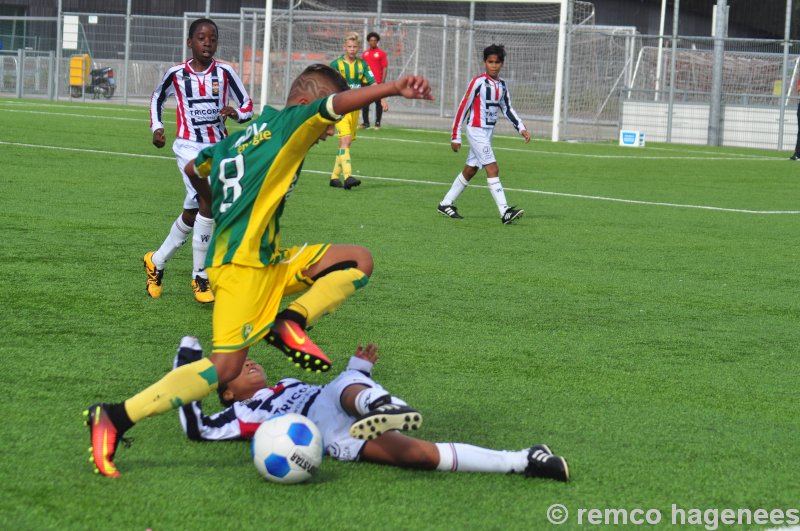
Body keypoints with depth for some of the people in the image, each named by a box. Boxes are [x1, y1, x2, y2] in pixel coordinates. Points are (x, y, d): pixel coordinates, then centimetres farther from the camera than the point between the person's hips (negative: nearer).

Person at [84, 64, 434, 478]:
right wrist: (394, 88, -33)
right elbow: (339, 102, -21)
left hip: (269, 261, 10)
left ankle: (289, 322, -7)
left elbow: (194, 168, 35)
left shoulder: (241, 138, 21)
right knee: (225, 368, -15)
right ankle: (115, 419, -13)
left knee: (359, 261, 8)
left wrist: (216, 205, 53)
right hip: (242, 263, -10)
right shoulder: (289, 124, -3)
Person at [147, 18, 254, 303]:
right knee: (208, 204, -19)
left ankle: (157, 262, 30)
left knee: (192, 214, 10)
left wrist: (236, 113, -20)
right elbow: (157, 98, 18)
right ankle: (200, 278, -8)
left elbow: (248, 107, 2)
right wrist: (156, 127, 6)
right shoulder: (176, 74, -2)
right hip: (189, 147, -3)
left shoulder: (224, 72, -1)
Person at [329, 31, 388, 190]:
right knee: (345, 140, -17)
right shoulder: (336, 64, -3)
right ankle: (347, 176, -27)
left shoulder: (362, 65, 9)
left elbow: (372, 83, 4)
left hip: (355, 108, 5)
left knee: (346, 142, 9)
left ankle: (335, 177, 18)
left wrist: (382, 99, -9)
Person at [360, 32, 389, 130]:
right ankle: (366, 123, 10)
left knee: (378, 103, -1)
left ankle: (377, 123, 5)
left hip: (377, 82, -4)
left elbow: (385, 68, -3)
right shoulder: (364, 53, 12)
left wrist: (382, 82, -10)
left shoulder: (381, 53, -1)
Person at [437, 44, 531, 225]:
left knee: (470, 170, 13)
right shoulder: (478, 82, -13)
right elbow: (463, 108, -10)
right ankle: (505, 212, -21)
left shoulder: (502, 85, 9)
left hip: (488, 131, 8)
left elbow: (507, 109, 18)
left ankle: (446, 204, 25)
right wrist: (456, 136, -9)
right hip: (476, 130, -8)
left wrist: (521, 128, 7)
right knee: (492, 168, -15)